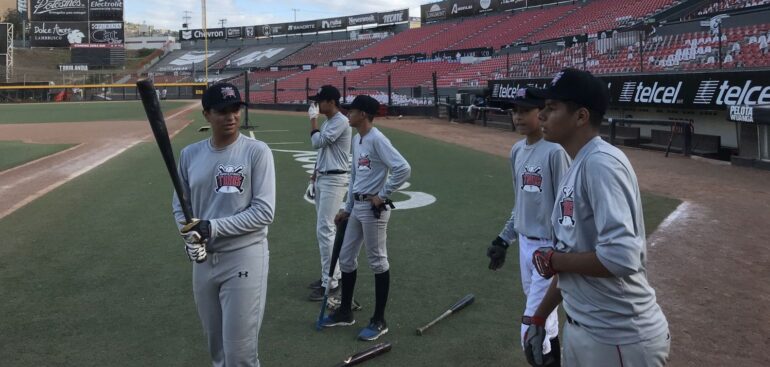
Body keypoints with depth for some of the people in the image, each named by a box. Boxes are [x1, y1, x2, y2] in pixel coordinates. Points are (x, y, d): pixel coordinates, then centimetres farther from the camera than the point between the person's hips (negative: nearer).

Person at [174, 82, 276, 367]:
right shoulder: (190, 154, 5)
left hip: (244, 258, -5)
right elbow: (180, 205, 13)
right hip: (204, 261, 5)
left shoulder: (257, 151, -9)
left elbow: (264, 212, -14)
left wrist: (213, 227, -18)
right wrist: (189, 235, -7)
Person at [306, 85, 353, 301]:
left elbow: (317, 142, -21)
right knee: (325, 229, 14)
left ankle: (331, 284, -8)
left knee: (325, 230, -12)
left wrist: (313, 119, -10)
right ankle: (330, 274, 24)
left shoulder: (341, 122, -15)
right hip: (322, 178, 10)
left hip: (334, 180, -10)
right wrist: (315, 176, 19)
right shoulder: (328, 122, 16)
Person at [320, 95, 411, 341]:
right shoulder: (357, 140, 13)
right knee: (346, 257, 16)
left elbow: (403, 169, -25)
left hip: (373, 208, -10)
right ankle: (345, 312, 31)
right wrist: (347, 208, 20)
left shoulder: (377, 139, -16)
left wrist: (383, 196, -18)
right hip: (357, 207, 10)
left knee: (377, 262, 1)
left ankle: (379, 321, 12)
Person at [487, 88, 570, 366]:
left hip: (550, 246, -8)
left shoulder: (555, 151, -19)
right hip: (525, 242, 8)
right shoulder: (517, 151, 6)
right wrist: (504, 238, 16)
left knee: (532, 327, -5)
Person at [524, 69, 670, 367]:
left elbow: (621, 257, -31)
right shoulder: (574, 169, 9)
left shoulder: (601, 162, -21)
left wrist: (551, 260, -16)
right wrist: (539, 318, 15)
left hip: (620, 339, -9)